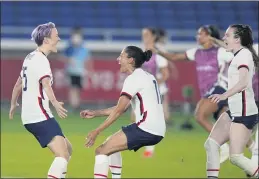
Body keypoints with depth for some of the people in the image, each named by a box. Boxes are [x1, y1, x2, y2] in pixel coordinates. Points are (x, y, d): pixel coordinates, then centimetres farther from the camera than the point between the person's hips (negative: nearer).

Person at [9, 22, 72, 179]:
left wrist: (13, 104, 45)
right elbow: (46, 84, -32)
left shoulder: (30, 57, 16)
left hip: (30, 118, 10)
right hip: (40, 116, -10)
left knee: (68, 149, 18)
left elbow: (19, 84, 30)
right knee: (63, 155, -19)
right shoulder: (41, 60, -13)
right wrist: (55, 103, -48)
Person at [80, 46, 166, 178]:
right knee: (111, 145, 26)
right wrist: (95, 113, 18)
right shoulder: (146, 76, 20)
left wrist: (97, 131, -10)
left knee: (101, 151, -10)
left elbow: (118, 110, -13)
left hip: (146, 128, -10)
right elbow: (122, 108, 21)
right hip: (157, 131, 10)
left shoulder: (133, 78, -8)